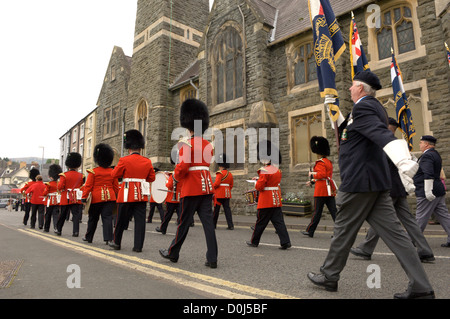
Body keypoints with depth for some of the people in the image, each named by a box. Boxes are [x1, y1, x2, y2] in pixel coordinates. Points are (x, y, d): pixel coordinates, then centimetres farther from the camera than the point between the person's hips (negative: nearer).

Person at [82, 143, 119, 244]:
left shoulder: (93, 172, -5)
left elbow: (88, 186, -7)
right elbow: (116, 187, 8)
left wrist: (84, 198, -4)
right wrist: (115, 198, 18)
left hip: (96, 198, -1)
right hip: (110, 197, 2)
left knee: (93, 219, 13)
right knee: (107, 217, -1)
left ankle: (88, 237, 30)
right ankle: (108, 238, -12)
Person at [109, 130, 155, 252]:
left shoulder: (124, 160, -8)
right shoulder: (147, 161, 1)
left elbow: (114, 174, 0)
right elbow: (152, 177, 9)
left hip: (127, 194, -2)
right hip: (142, 195, 2)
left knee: (122, 219, 12)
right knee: (140, 220, 4)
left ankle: (117, 242, 27)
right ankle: (138, 246, 5)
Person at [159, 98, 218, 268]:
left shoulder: (187, 144, -11)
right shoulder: (208, 145, 11)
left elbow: (182, 166, -17)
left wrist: (176, 178, 3)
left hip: (191, 188, -6)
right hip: (207, 186, 6)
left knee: (184, 222, 7)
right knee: (208, 222, 5)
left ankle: (173, 253, 26)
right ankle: (212, 258, 5)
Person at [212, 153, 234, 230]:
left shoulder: (220, 173, -12)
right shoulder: (230, 174, 11)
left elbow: (216, 183, -18)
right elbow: (231, 185, 15)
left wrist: (211, 186, -1)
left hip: (219, 194, -6)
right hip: (227, 194, 6)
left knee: (216, 209, 5)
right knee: (227, 209, 4)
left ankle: (213, 224, 17)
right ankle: (230, 225, -2)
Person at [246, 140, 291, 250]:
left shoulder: (265, 170, -16)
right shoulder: (277, 170, 9)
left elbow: (259, 187, -17)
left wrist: (256, 183, 4)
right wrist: (260, 178, 17)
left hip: (266, 201, -7)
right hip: (276, 200, 7)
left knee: (260, 222, 6)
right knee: (279, 222, 7)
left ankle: (254, 241, 21)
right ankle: (285, 242, 0)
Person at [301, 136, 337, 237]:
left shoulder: (320, 162, -11)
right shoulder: (329, 162, 17)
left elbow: (322, 174, -24)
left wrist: (312, 174, -8)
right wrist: (312, 181, 23)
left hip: (321, 190, -8)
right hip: (330, 190, 8)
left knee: (317, 211, 1)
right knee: (333, 211, 5)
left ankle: (310, 231, 12)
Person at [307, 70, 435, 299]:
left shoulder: (363, 107, -13)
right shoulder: (375, 107, 18)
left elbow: (381, 134, -33)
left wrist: (402, 160, -46)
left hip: (359, 181, -9)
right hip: (377, 182, 9)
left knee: (343, 230, 5)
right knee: (393, 232, 8)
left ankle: (329, 276, 22)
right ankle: (421, 287, 10)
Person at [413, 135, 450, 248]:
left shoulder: (427, 156, -16)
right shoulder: (435, 154, 17)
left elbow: (428, 175, -25)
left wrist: (428, 191, -27)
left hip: (428, 193, -10)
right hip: (438, 191, 10)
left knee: (421, 218, -1)